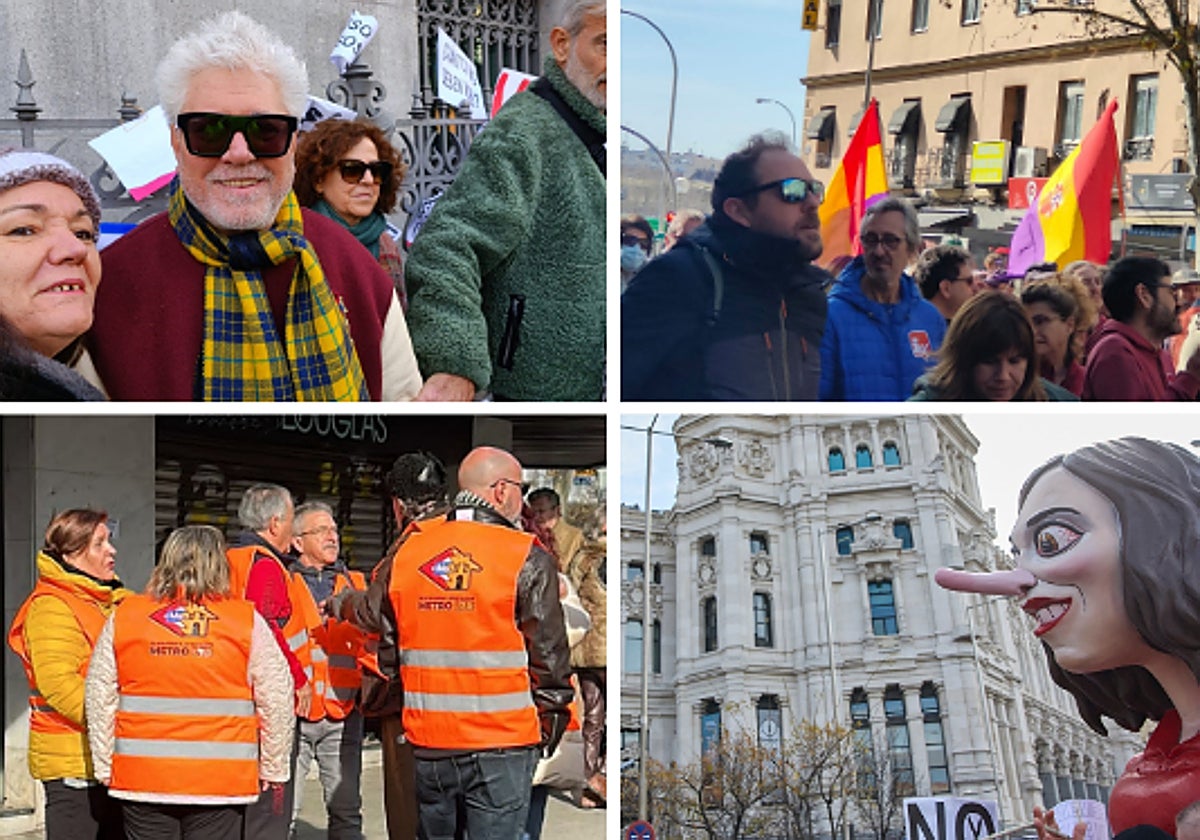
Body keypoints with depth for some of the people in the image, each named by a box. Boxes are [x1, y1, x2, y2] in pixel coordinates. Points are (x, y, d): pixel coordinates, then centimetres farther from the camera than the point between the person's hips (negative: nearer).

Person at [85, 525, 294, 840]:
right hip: (221, 780, -1)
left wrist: (105, 767, 15)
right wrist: (273, 769, 11)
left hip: (142, 779, 2)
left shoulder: (123, 617, 3)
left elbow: (100, 699, 6)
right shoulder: (247, 621, -3)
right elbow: (276, 700, 0)